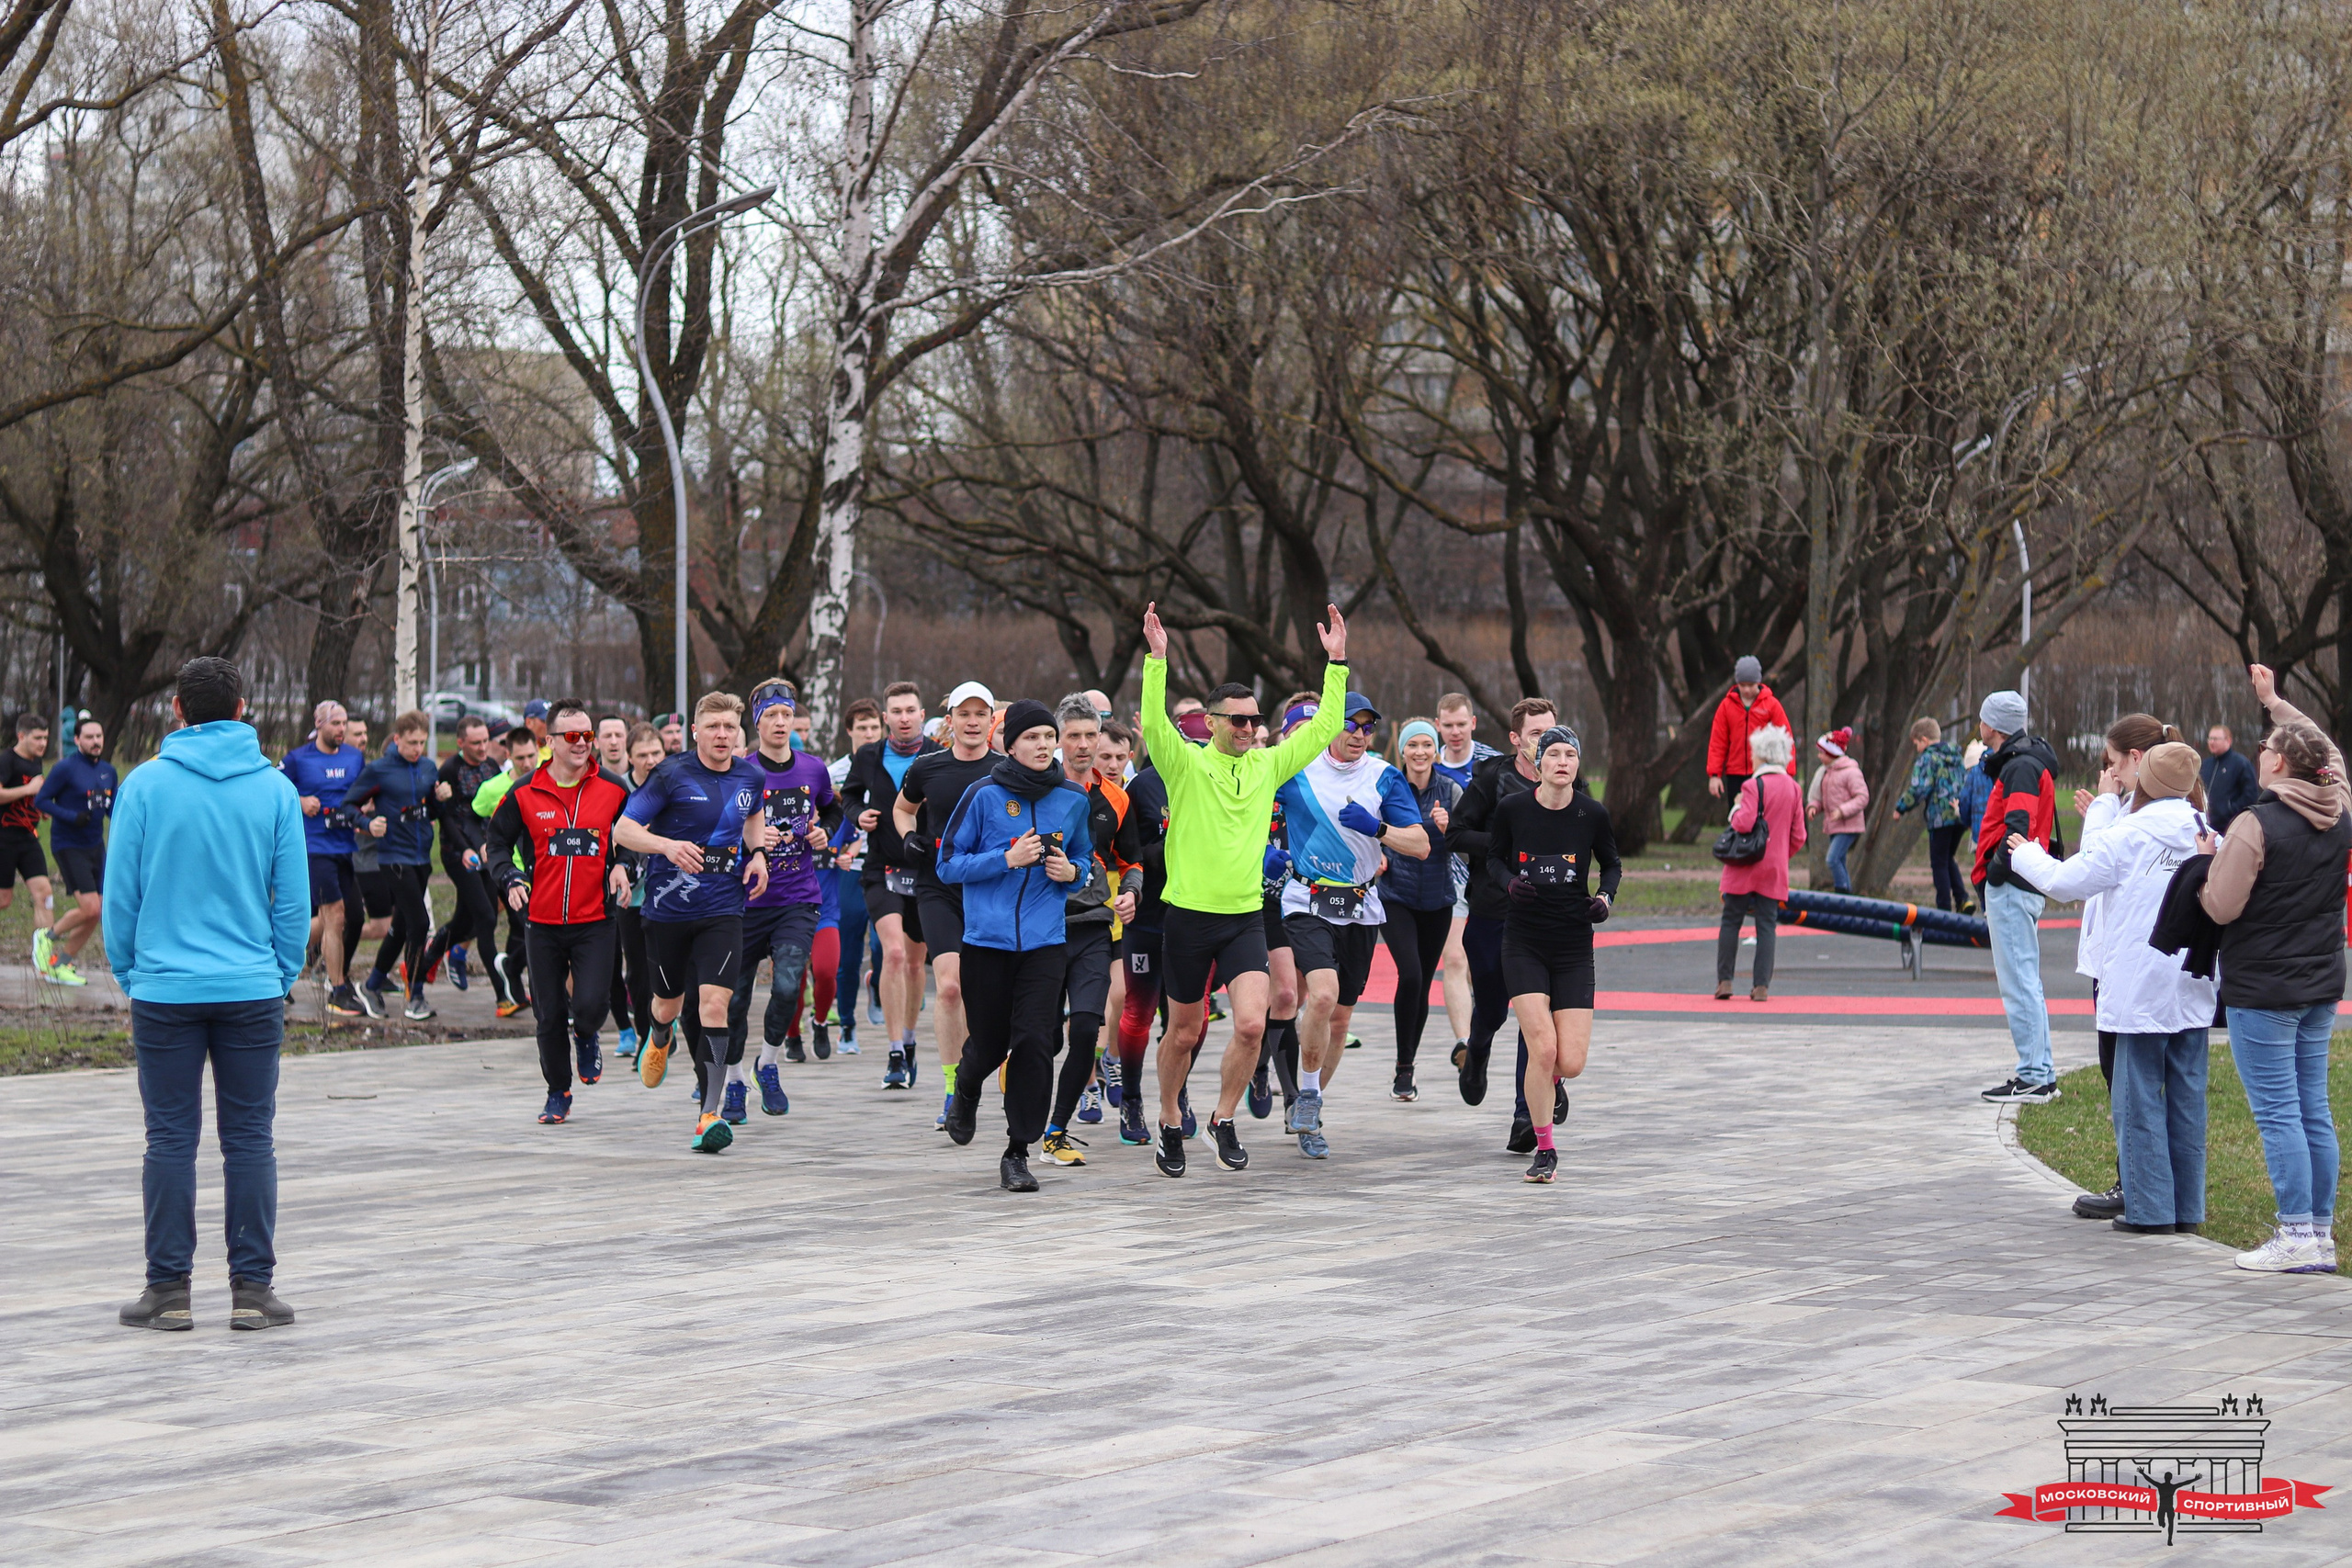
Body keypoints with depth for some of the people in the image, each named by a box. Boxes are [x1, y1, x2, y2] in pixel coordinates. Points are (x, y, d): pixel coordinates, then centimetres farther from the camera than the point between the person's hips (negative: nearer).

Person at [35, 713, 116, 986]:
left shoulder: (108, 771, 8)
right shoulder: (66, 768, -12)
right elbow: (41, 800, -11)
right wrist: (72, 817, -23)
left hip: (96, 847, 7)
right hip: (69, 847, -7)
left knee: (96, 913, 5)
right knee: (90, 908, -16)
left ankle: (62, 964, 20)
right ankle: (49, 936, 11)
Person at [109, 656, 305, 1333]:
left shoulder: (145, 785, -4)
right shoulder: (275, 789, -1)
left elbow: (120, 892, -1)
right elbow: (293, 898, 1)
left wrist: (127, 972, 11)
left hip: (164, 990, -1)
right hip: (252, 990, 1)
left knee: (171, 1140, 5)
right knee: (250, 1139, 6)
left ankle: (169, 1289, 6)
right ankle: (252, 1287, 6)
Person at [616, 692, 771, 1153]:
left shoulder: (751, 778, 4)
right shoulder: (672, 775, -10)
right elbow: (622, 829, -9)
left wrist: (757, 853, 9)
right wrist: (668, 845, -26)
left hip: (722, 911, 1)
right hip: (667, 908, -1)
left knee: (714, 1003, -15)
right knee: (670, 1001, 16)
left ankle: (709, 1115, -16)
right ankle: (658, 1040, 56)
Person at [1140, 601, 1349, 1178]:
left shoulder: (1269, 765, 7)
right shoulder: (1186, 764, -4)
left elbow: (1325, 727, 8)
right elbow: (1154, 724, -21)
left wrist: (1335, 664, 0)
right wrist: (1157, 659, -31)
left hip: (1246, 917, 3)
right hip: (1189, 914, -2)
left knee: (1251, 1025, -14)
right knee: (1184, 1032, 8)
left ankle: (1224, 1119, 5)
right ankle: (1170, 1122, 30)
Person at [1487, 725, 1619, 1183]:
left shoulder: (1593, 814, -5)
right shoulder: (1512, 809, -6)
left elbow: (1612, 865, 11)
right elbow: (1494, 855, 11)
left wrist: (1604, 896, -8)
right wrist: (1510, 883, -9)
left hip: (1574, 945, 1)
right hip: (1524, 943, -1)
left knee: (1571, 1063, -6)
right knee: (1542, 1049, -15)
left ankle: (1552, 1081, 34)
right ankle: (1544, 1150, 3)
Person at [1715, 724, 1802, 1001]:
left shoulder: (1754, 785, -11)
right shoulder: (1793, 788, 6)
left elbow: (1744, 823, -21)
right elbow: (1798, 836, 8)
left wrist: (1736, 807, -1)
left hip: (1744, 868, -4)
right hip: (1775, 871, 4)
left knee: (1731, 922, 5)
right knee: (1767, 926, 4)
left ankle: (1724, 981, 2)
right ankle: (1761, 986, -1)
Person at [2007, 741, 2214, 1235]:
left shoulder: (2126, 838, -9)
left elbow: (2067, 882, -2)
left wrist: (2026, 857, 17)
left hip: (2140, 993, -4)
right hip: (2193, 992, 5)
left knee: (2139, 1098, 1)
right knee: (2187, 1097, 9)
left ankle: (2149, 1208, -1)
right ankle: (2187, 1207, 12)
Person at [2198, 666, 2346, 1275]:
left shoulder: (2257, 825, -17)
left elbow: (2221, 907, -16)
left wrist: (2205, 860, 3)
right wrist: (2275, 703, 33)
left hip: (2263, 991, -7)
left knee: (2277, 1113, -5)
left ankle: (2298, 1235, -6)